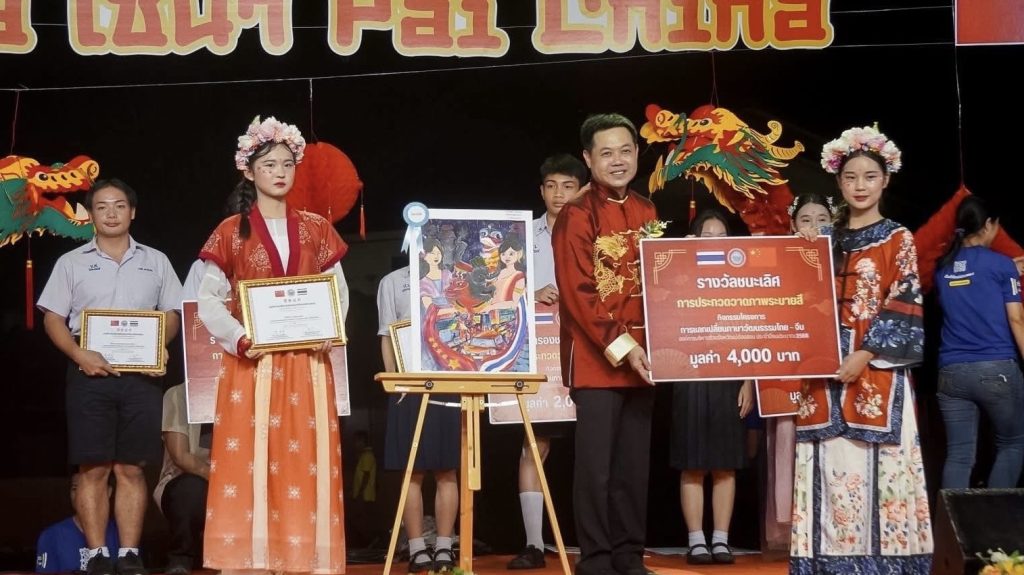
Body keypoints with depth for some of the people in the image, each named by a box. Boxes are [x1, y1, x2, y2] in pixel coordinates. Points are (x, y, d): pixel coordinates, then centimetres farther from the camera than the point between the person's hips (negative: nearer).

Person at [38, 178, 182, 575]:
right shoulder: (72, 263, 9)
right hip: (90, 375, -1)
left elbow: (172, 315, 13)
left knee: (131, 468, 1)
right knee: (93, 469, -3)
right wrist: (80, 355, -12)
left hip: (141, 375, 1)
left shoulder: (155, 261, 14)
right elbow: (53, 318, 5)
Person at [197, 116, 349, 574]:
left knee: (305, 461, -1)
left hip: (307, 364, 2)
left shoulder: (316, 229, 11)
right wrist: (240, 339, -14)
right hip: (251, 361, -2)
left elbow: (339, 291, 12)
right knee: (249, 460, -6)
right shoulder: (232, 232, 4)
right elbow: (209, 300, 1)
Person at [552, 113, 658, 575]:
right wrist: (619, 345, -18)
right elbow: (577, 292, -13)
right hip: (595, 356, -6)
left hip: (642, 355, 6)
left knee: (635, 463, 10)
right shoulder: (576, 215, -8)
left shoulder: (646, 212, 11)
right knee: (595, 464, -2)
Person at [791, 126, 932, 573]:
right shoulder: (824, 240, 15)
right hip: (825, 371, 3)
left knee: (875, 466, -7)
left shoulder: (897, 239, 4)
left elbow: (904, 305, -5)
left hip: (876, 371, -3)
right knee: (829, 465, 0)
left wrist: (865, 354, -14)